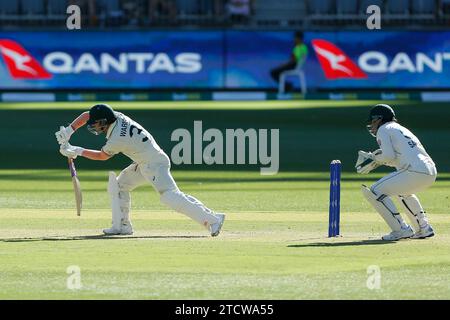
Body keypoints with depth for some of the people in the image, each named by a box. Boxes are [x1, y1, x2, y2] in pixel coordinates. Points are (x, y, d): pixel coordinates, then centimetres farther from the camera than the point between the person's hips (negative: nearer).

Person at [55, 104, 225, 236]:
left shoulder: (117, 139, -24)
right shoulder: (115, 116, -1)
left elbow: (102, 156, -6)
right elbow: (86, 115, 10)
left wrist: (77, 151, -1)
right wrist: (68, 132, 0)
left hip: (155, 164, -10)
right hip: (143, 164, 10)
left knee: (170, 195, -21)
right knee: (119, 185, 12)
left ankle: (212, 219, -26)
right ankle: (122, 225, 12)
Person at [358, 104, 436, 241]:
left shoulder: (383, 130, 6)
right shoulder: (401, 129, 31)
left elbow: (389, 156, -7)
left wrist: (374, 158, 11)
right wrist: (378, 160, 23)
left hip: (415, 172, -9)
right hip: (431, 172, 9)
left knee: (375, 192, -2)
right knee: (403, 190, 38)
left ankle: (401, 230, -6)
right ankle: (424, 228, 30)